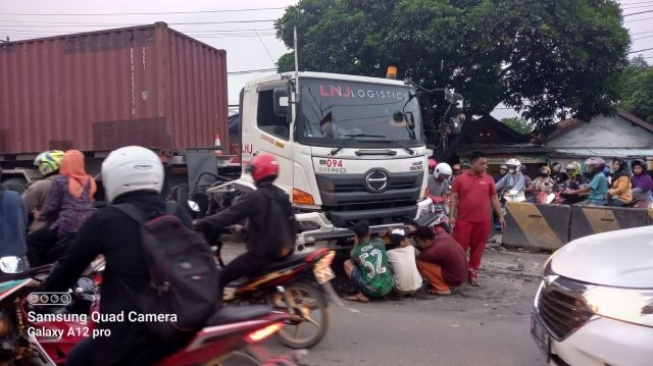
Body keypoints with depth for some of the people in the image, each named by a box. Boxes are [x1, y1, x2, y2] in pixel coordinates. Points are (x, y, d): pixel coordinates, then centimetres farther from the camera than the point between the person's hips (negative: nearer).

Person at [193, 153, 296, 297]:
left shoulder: (255, 197, -16)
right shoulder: (282, 195, 8)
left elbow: (230, 215, -16)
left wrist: (201, 223, -9)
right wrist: (245, 228, 26)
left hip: (263, 252, -9)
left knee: (221, 278, -5)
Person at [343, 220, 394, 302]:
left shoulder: (356, 251, 0)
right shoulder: (379, 242, 7)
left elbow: (353, 260, 26)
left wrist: (356, 244, 20)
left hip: (371, 291, -3)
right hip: (388, 287, 3)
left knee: (347, 263, 13)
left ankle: (362, 295, 6)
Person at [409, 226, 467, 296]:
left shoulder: (436, 250, -28)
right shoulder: (442, 235, -7)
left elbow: (419, 256, -12)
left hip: (454, 278, -9)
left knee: (420, 263, -14)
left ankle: (442, 288, -4)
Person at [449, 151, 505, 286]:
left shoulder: (489, 179, 7)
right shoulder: (460, 179, 1)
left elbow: (494, 199, 11)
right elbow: (454, 198, 1)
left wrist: (500, 216, 6)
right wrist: (451, 216, -7)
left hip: (483, 221, 2)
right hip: (464, 220, -2)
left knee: (478, 248, 8)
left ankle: (473, 272, 19)